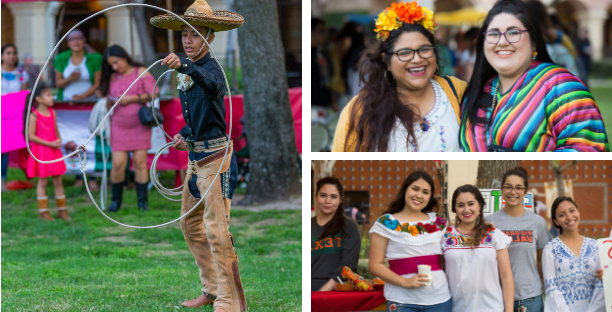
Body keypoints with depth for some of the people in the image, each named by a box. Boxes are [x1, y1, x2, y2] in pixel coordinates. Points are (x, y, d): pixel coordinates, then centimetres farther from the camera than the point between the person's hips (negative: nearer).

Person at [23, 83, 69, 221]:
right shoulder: (34, 115, -12)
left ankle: (62, 210, 16)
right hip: (41, 151, -6)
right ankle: (43, 211, 10)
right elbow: (31, 136, -15)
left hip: (54, 152, 6)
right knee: (42, 181, 1)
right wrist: (49, 143, -17)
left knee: (58, 181, 8)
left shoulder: (52, 113, 8)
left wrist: (59, 141, -5)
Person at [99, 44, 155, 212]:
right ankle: (116, 200, 9)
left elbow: (152, 94, -6)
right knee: (118, 163, -6)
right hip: (119, 127, 2)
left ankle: (142, 200, 6)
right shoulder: (112, 77, 12)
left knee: (140, 162, -3)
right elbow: (109, 101, 21)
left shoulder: (141, 72, 1)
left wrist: (131, 99, -13)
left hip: (139, 124, -2)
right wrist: (110, 103, -1)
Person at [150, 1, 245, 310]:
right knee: (190, 224, 17)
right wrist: (184, 135, 6)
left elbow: (210, 82, -43)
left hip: (215, 156, -10)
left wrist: (184, 66, -61)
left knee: (216, 230, -11)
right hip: (195, 155, 10)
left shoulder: (211, 68, -16)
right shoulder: (186, 73, 10)